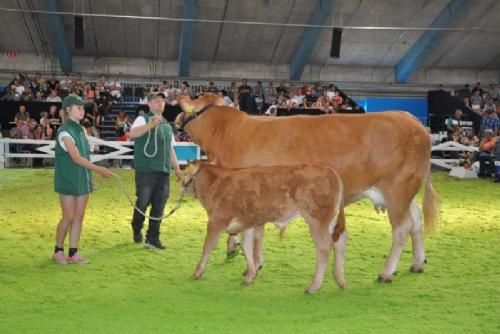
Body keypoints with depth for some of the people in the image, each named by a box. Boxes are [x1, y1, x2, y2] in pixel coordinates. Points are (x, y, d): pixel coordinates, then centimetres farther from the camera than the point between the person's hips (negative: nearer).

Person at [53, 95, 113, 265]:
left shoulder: (81, 129, 10)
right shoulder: (65, 131, -15)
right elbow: (76, 158, -23)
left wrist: (91, 174, 10)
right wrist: (99, 169, -29)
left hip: (82, 178, 7)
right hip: (68, 179, -7)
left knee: (79, 217, 6)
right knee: (68, 217, -3)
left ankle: (73, 253, 12)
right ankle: (58, 250, 14)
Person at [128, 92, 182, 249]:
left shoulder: (167, 126, 19)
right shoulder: (143, 119, 0)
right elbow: (132, 134, -21)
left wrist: (177, 168, 21)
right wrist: (151, 125, -32)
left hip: (164, 171, 6)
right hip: (146, 170, -5)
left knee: (159, 206, 4)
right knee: (143, 203, 0)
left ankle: (153, 238, 11)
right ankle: (137, 230, 25)